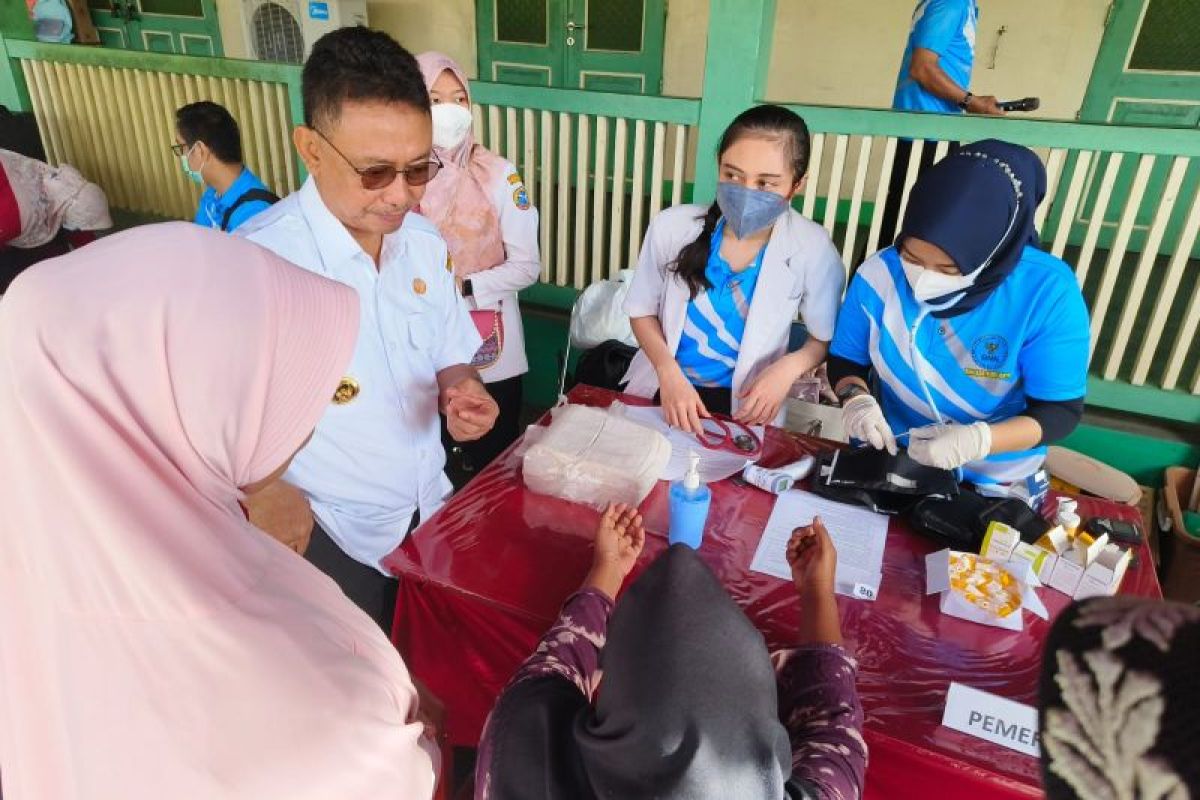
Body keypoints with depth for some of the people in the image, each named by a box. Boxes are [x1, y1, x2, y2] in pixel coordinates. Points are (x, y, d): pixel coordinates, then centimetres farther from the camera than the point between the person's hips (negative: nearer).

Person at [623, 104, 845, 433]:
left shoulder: (812, 250, -13)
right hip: (661, 389, 1)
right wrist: (668, 372, -14)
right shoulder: (672, 226, -10)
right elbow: (642, 310, 2)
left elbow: (826, 339, 3)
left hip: (745, 406, 0)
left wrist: (789, 367, -17)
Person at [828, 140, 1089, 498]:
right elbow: (844, 360, -1)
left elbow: (1062, 410, -13)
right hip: (890, 457, 1)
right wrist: (855, 399, -21)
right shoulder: (879, 273, -14)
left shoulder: (1048, 293, -18)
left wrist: (978, 440, -30)